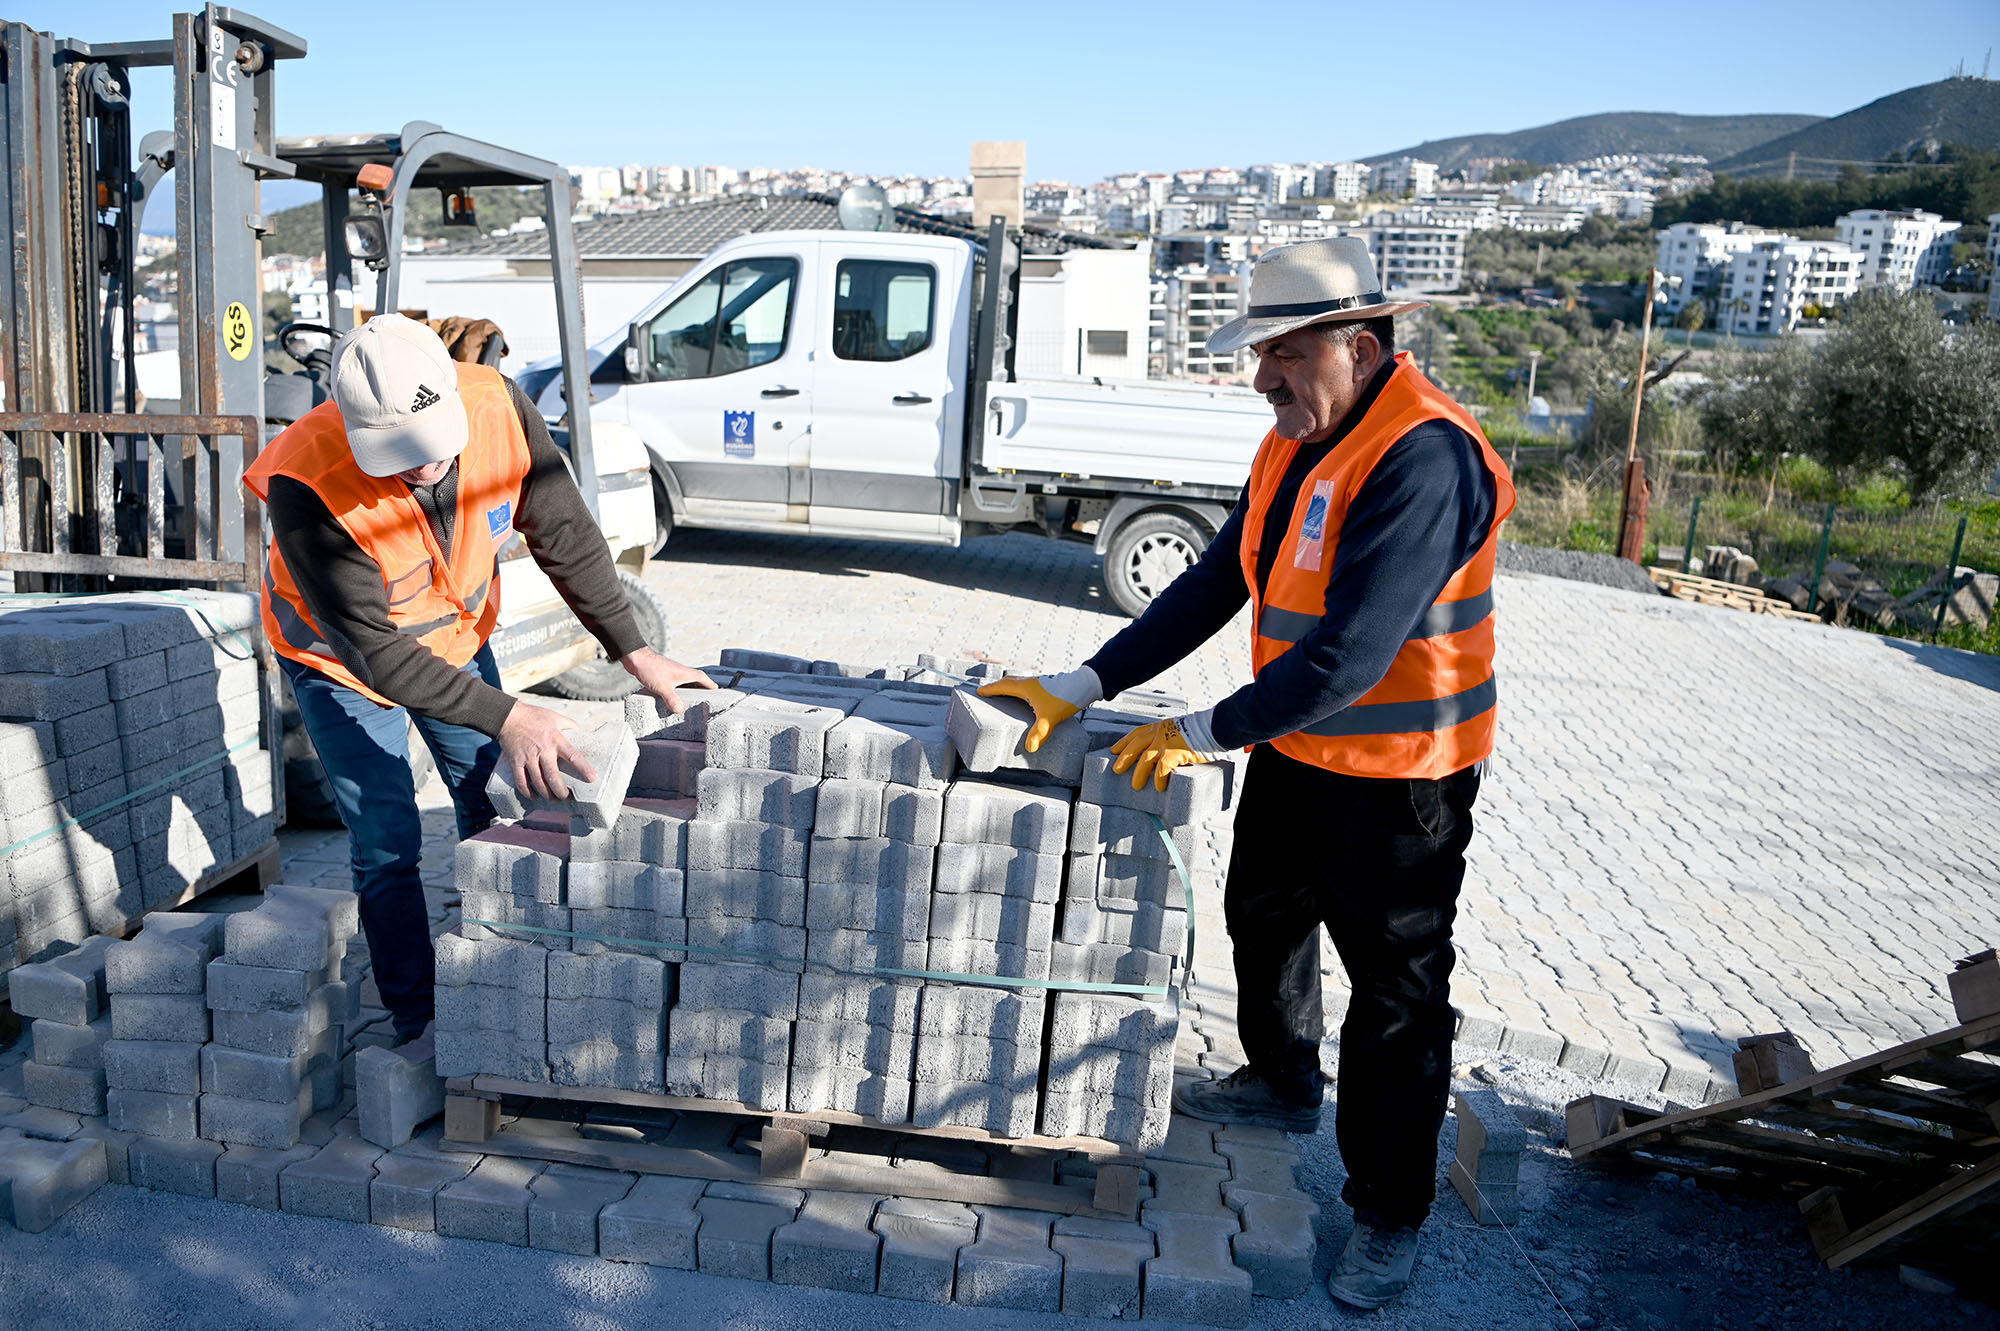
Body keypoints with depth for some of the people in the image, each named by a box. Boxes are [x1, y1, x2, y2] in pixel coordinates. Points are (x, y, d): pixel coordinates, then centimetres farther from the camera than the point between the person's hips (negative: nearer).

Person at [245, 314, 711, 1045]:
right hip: (341, 655, -4)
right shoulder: (307, 487, -39)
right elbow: (375, 653, -34)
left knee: (500, 811, 10)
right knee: (388, 847, -5)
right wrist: (505, 717, -41)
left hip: (455, 632, 4)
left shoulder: (497, 406, -29)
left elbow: (564, 535, -16)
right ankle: (418, 1026, 12)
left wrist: (634, 652, -18)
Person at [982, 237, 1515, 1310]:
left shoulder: (1424, 457, -27)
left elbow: (1351, 651, -31)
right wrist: (1084, 686, -3)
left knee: (1396, 995, 5)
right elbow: (1214, 587, 4)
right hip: (1292, 747, 9)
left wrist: (1206, 732, -21)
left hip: (1398, 777, -9)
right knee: (1263, 918, 25)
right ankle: (1283, 1086, 51)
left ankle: (1388, 1218, 23)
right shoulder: (1296, 442, 3)